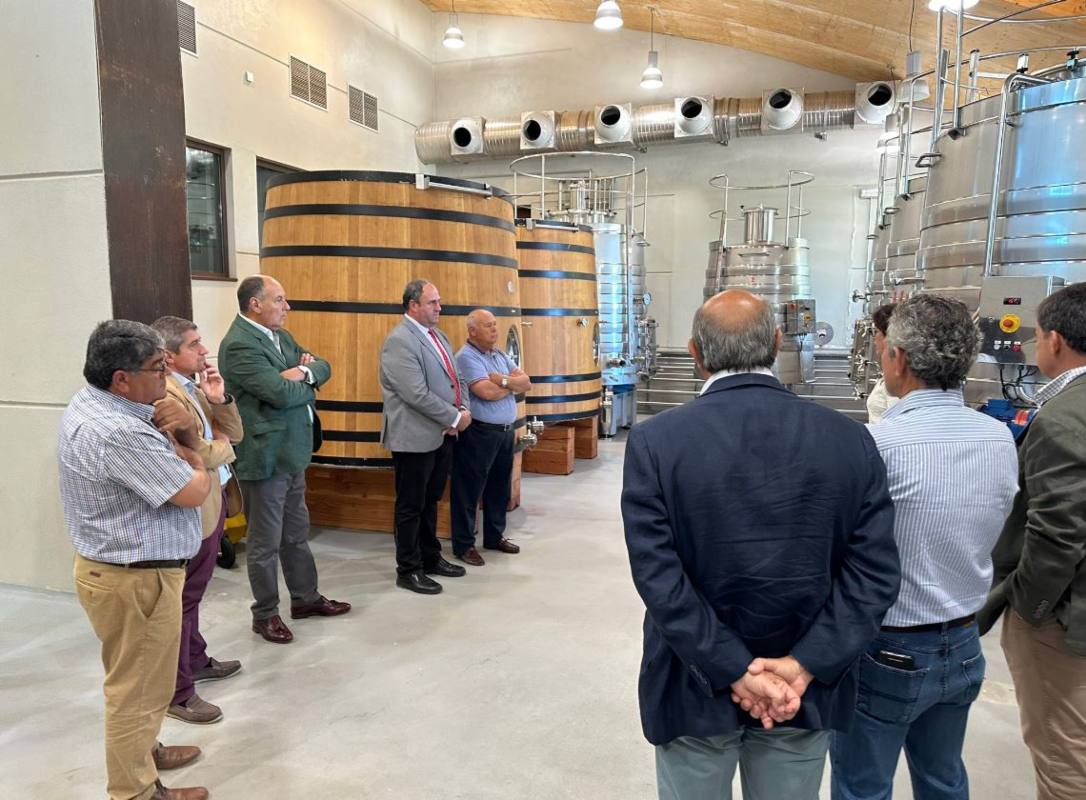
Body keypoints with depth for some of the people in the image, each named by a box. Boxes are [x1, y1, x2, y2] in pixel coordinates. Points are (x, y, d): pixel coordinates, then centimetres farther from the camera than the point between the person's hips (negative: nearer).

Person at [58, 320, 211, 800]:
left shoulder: (93, 403, 3)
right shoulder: (118, 433, -30)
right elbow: (194, 490, -23)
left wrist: (184, 433, -12)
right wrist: (186, 453, -3)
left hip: (115, 565, 10)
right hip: (136, 578, -10)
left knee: (138, 680, 27)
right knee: (137, 688, 7)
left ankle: (141, 751, 47)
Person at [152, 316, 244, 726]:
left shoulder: (195, 387, 10)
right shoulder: (166, 395, -21)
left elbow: (234, 433, 10)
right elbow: (200, 455, -28)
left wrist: (220, 399, -7)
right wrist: (222, 445, -6)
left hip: (212, 501, 10)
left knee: (193, 591, 22)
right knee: (183, 597, 1)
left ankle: (196, 660, 39)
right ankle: (177, 692, 13)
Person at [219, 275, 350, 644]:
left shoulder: (281, 336, 11)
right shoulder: (238, 345, -18)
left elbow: (323, 367, 9)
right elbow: (281, 393, -26)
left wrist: (304, 372, -12)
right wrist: (308, 385, -6)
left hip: (292, 452, 9)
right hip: (264, 457, -9)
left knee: (296, 533, 20)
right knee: (265, 542, 6)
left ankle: (306, 597, 34)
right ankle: (265, 614, 21)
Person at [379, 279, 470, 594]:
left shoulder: (437, 335, 12)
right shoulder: (399, 340, -16)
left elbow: (458, 379, 15)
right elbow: (417, 394, -24)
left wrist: (464, 410, -3)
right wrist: (455, 418, -16)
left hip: (442, 435, 8)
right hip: (415, 438, -8)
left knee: (430, 501, 19)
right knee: (411, 506, 5)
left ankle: (430, 558, 32)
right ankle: (409, 570, 17)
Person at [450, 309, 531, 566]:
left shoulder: (500, 355, 14)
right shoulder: (466, 356, -11)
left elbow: (526, 383, 6)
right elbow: (487, 392, -23)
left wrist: (503, 380, -13)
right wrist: (512, 384, -4)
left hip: (506, 432, 8)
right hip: (478, 434, -8)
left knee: (500, 488, 17)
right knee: (469, 491, 1)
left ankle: (495, 536, 31)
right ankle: (463, 545, 11)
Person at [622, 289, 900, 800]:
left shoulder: (654, 441, -16)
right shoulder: (851, 440, -8)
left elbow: (658, 577, -19)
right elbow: (875, 573, -10)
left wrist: (735, 672, -14)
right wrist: (805, 667, -12)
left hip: (696, 686, -2)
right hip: (804, 691, 3)